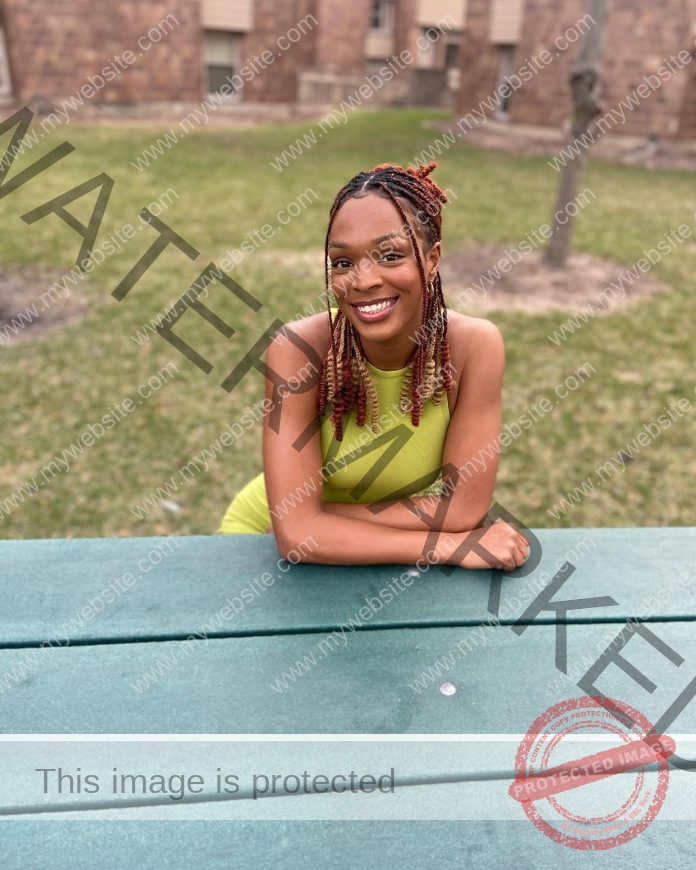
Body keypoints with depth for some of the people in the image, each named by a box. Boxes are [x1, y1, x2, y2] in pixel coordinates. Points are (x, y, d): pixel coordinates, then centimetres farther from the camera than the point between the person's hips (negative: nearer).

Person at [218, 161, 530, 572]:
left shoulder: (474, 345, -22)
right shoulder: (299, 348, -26)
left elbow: (464, 507, -19)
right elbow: (297, 531, -28)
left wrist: (316, 517, -20)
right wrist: (453, 547, -29)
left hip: (374, 556, 2)